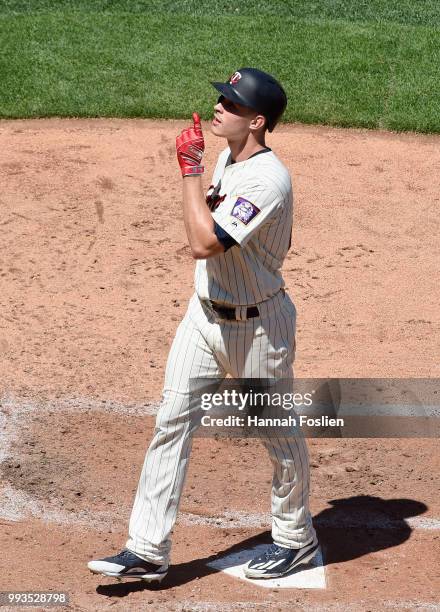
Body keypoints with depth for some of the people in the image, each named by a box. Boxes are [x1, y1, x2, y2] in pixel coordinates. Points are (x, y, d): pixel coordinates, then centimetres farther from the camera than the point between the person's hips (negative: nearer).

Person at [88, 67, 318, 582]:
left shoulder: (268, 180, -25)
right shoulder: (228, 157, 3)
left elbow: (202, 244, -31)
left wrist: (191, 169, -26)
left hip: (257, 327, -8)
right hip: (204, 313, 8)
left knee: (278, 433, 10)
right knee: (171, 422, 1)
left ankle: (296, 538, 31)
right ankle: (148, 550, 4)